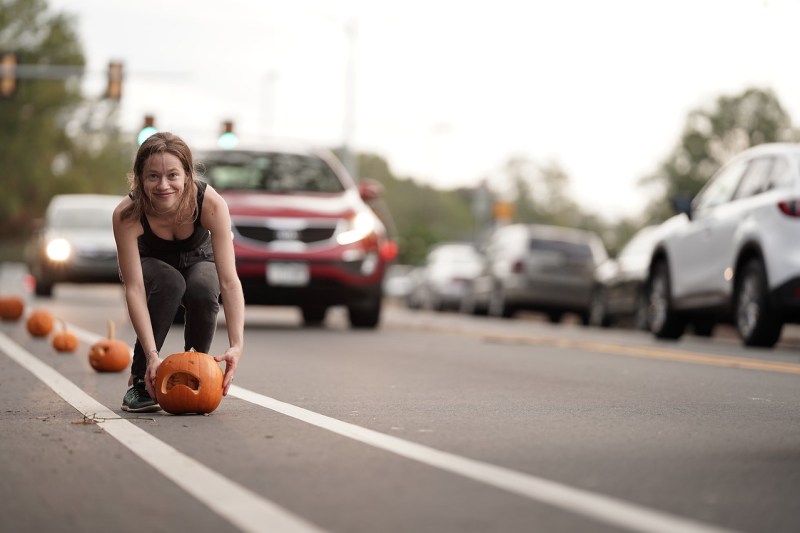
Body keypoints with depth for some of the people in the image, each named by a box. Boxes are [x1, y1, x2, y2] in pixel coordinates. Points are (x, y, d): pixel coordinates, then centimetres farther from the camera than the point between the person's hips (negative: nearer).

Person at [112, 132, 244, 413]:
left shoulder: (211, 204, -34)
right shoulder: (126, 214, -34)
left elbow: (229, 280, -37)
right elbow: (134, 288, -36)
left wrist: (236, 345, -47)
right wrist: (151, 355, -45)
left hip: (197, 261, 1)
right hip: (151, 264, -1)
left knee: (203, 289, -34)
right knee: (169, 282, -35)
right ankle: (140, 382, -19)